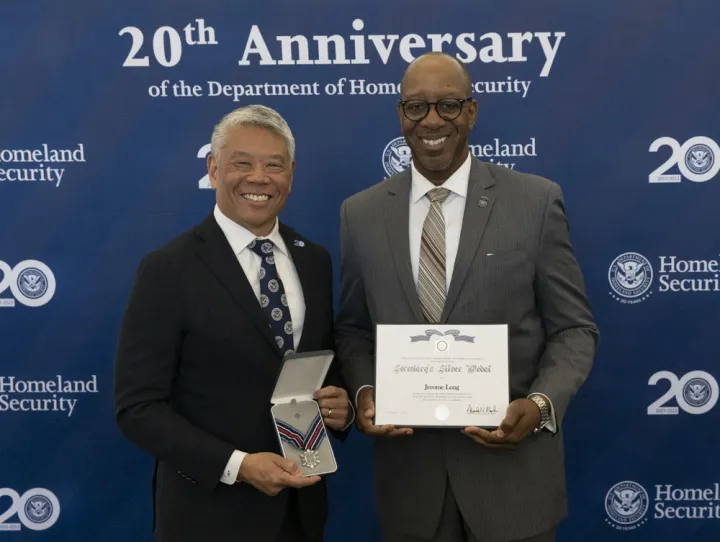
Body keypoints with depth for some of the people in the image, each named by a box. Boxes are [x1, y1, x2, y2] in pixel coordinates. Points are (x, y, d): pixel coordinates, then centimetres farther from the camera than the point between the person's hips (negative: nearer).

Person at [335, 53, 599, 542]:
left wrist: (541, 404, -17)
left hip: (513, 468, -1)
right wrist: (364, 391, -9)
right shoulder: (361, 213, 2)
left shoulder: (535, 201, -4)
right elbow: (353, 329, 9)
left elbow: (574, 329, -2)